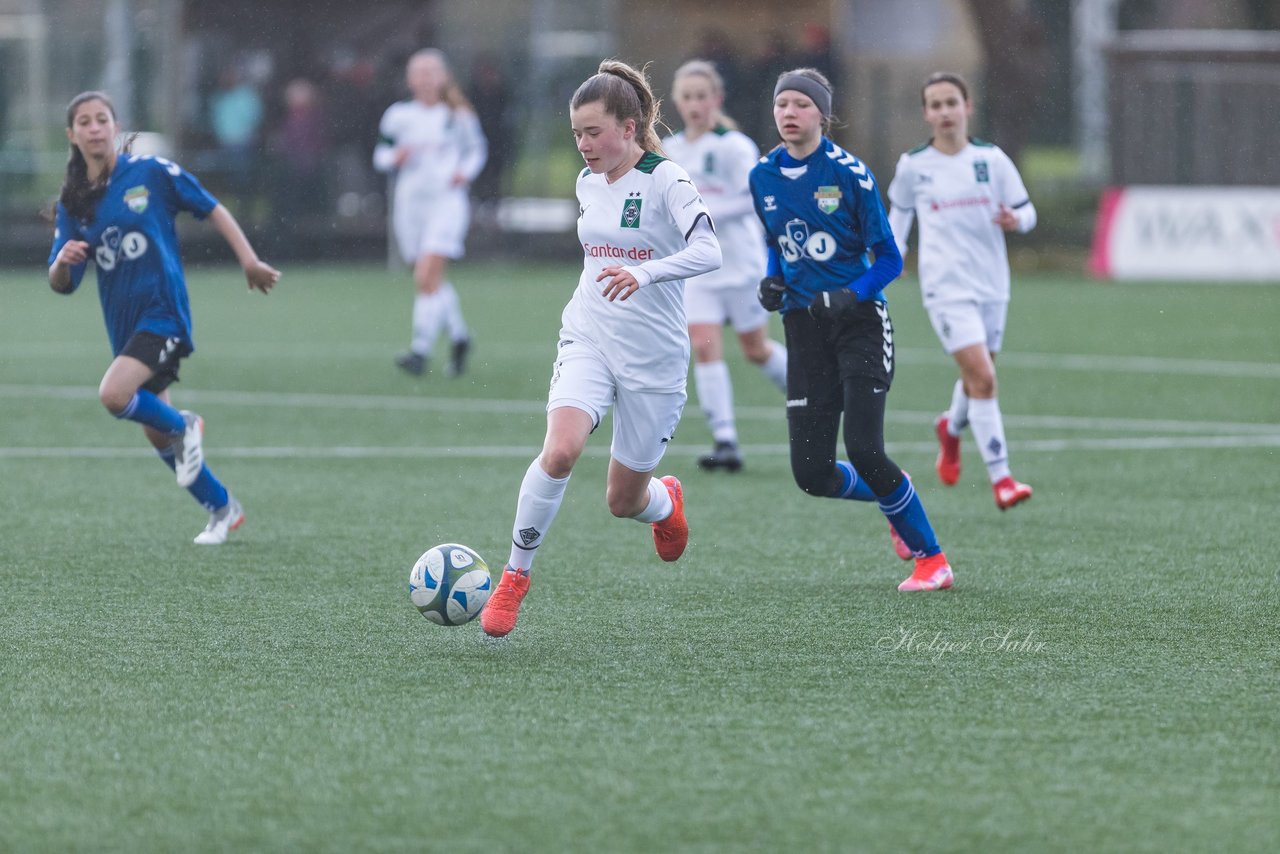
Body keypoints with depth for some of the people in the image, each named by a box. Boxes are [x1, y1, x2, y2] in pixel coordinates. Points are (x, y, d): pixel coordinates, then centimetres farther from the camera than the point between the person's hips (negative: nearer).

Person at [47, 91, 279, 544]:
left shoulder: (151, 173, -6)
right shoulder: (73, 203, 6)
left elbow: (212, 209, 3)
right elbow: (62, 284, 6)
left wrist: (249, 261, -5)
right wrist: (62, 260, -17)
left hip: (163, 309, -6)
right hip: (123, 321, 6)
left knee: (114, 394, -27)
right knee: (157, 435, 10)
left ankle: (183, 426, 3)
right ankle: (222, 508, 28)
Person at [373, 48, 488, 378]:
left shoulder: (458, 116, 1)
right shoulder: (398, 116, 4)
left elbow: (477, 148, 16)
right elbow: (380, 153, 11)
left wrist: (466, 171, -2)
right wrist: (394, 158, -11)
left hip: (446, 201, -4)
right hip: (410, 203, 4)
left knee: (427, 276, -17)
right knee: (435, 281, 11)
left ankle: (421, 350, -17)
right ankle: (459, 336, 33)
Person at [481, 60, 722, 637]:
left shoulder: (665, 181, -12)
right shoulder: (588, 184, 8)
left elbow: (708, 251, -27)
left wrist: (644, 272, -42)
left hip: (654, 357, -4)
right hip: (588, 342, 4)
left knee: (623, 501, 7)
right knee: (560, 450, -26)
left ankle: (666, 501, 45)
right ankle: (514, 578, -15)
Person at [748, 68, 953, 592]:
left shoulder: (849, 173, -11)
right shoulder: (764, 177, 4)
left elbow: (889, 260, -6)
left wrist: (850, 296, -22)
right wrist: (774, 281, 1)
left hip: (859, 319, -5)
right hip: (805, 327, 5)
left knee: (863, 449, -19)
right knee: (812, 474, -4)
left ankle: (931, 558, -1)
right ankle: (893, 502, 29)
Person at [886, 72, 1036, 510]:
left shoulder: (991, 159, 1)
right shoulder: (913, 165, -1)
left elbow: (1026, 211, 5)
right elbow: (899, 211, 17)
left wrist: (1015, 220, -16)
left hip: (991, 284, 3)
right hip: (946, 287, -3)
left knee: (977, 377, 17)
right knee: (982, 377, -17)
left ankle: (951, 429, 51)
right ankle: (1000, 478, -15)